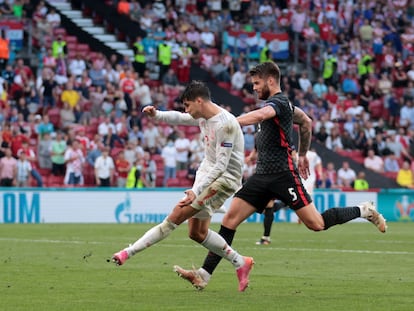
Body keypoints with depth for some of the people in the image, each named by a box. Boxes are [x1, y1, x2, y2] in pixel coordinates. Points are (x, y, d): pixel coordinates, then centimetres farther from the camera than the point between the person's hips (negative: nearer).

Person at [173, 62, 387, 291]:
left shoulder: (278, 102, -12)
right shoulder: (279, 104, 18)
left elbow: (259, 115, -35)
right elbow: (306, 122, 33)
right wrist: (302, 154, 37)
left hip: (282, 175, -9)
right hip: (262, 176, 9)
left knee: (316, 224, -8)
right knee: (230, 218, -4)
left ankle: (363, 211, 16)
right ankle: (204, 275, -9)